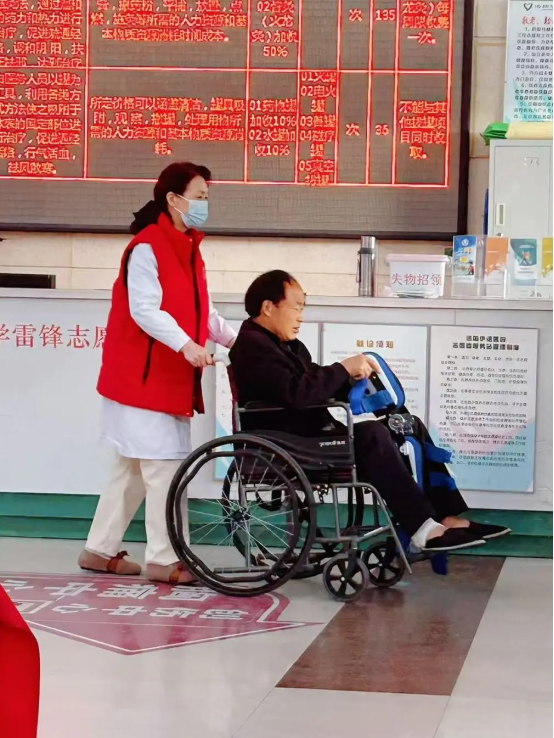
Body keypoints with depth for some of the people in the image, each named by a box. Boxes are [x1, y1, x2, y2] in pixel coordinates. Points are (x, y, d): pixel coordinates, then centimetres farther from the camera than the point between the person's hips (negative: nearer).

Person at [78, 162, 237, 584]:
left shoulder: (189, 249, 15)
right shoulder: (147, 248, -14)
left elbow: (202, 312, 17)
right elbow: (144, 310, -24)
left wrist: (234, 340, 4)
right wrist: (185, 345, -34)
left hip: (172, 378, 10)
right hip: (144, 376, -10)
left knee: (136, 467, 14)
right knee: (165, 464, -9)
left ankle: (101, 550, 22)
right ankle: (164, 560, -3)